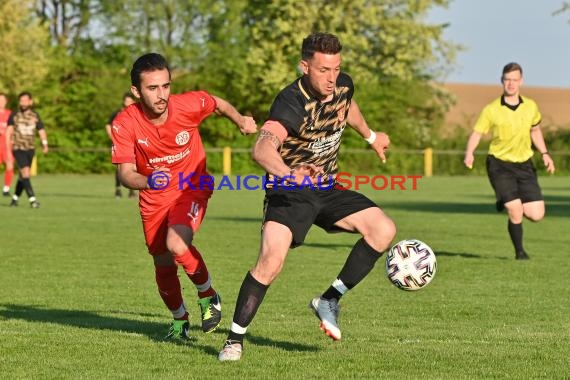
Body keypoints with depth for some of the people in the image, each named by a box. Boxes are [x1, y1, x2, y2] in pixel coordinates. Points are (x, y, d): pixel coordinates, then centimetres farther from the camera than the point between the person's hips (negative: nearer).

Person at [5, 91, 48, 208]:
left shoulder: (35, 116, 7)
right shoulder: (14, 115, -1)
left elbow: (41, 131, 4)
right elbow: (9, 130, -8)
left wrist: (45, 144, -12)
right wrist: (8, 143, -24)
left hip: (30, 149, 3)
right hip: (18, 149, -3)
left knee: (22, 175, 9)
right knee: (25, 172, -17)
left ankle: (15, 198, 26)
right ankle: (32, 199, -21)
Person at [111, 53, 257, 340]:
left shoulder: (189, 105, -22)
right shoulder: (124, 124, -23)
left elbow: (219, 104, 2)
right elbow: (125, 173, -25)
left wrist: (240, 120, -14)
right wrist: (147, 181, -46)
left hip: (192, 189, -2)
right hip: (154, 198, 2)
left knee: (177, 244, -28)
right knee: (163, 266, 11)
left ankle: (208, 296, 0)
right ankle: (179, 320, 40)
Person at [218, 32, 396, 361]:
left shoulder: (343, 85, -7)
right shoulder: (292, 103, -29)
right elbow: (262, 148, -48)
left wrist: (370, 136, 39)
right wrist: (289, 173, -68)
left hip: (327, 189, 7)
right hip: (289, 194, -7)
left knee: (384, 229, -11)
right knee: (271, 261, -25)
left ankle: (329, 301, 1)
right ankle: (234, 340, -9)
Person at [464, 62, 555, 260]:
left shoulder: (531, 107, 1)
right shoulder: (491, 110, -9)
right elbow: (477, 133, -7)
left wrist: (544, 153, 8)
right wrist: (469, 153, -26)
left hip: (524, 164, 4)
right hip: (499, 165, -4)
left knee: (536, 215, -5)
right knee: (516, 212, -16)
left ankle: (508, 203, 27)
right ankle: (519, 251, 9)